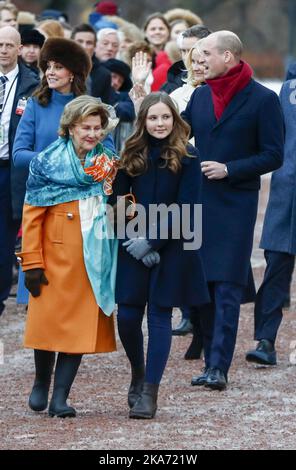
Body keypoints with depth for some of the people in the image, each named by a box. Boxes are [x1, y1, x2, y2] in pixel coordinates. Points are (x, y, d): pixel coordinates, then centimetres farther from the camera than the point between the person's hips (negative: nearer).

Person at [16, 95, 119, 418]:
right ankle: (41, 384, 25)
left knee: (81, 326, -1)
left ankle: (60, 398, 2)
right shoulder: (48, 163, -5)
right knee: (49, 321, 1)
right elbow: (32, 215, -5)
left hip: (94, 259, 3)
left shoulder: (108, 164, 7)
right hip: (56, 256, -3)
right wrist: (32, 263, -9)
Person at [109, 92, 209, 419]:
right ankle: (138, 373, 26)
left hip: (172, 248, -2)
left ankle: (149, 392, 2)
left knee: (159, 316, -2)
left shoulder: (187, 159, -4)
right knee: (127, 316, -1)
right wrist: (131, 240, -7)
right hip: (134, 248, 2)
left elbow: (185, 209, -8)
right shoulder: (131, 157, 4)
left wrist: (152, 241, -14)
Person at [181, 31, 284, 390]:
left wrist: (229, 169, -15)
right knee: (203, 284, 7)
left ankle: (219, 367, -13)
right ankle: (211, 363, 15)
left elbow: (273, 156, -7)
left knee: (227, 287, -10)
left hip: (235, 205, -6)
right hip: (199, 203, 6)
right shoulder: (200, 96, 12)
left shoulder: (262, 100, -5)